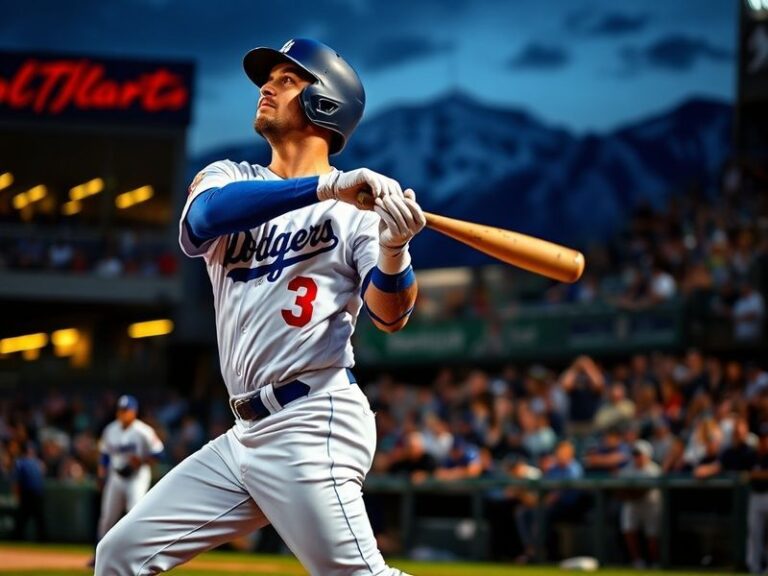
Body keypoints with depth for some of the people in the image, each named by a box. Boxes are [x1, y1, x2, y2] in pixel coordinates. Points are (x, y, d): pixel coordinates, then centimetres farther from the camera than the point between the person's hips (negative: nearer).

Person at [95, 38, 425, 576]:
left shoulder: (358, 207, 1)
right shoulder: (227, 178, 13)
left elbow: (390, 315, -11)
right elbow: (204, 216, -13)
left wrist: (393, 249, -32)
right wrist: (327, 186, -25)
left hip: (313, 424, -6)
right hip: (248, 432, 6)